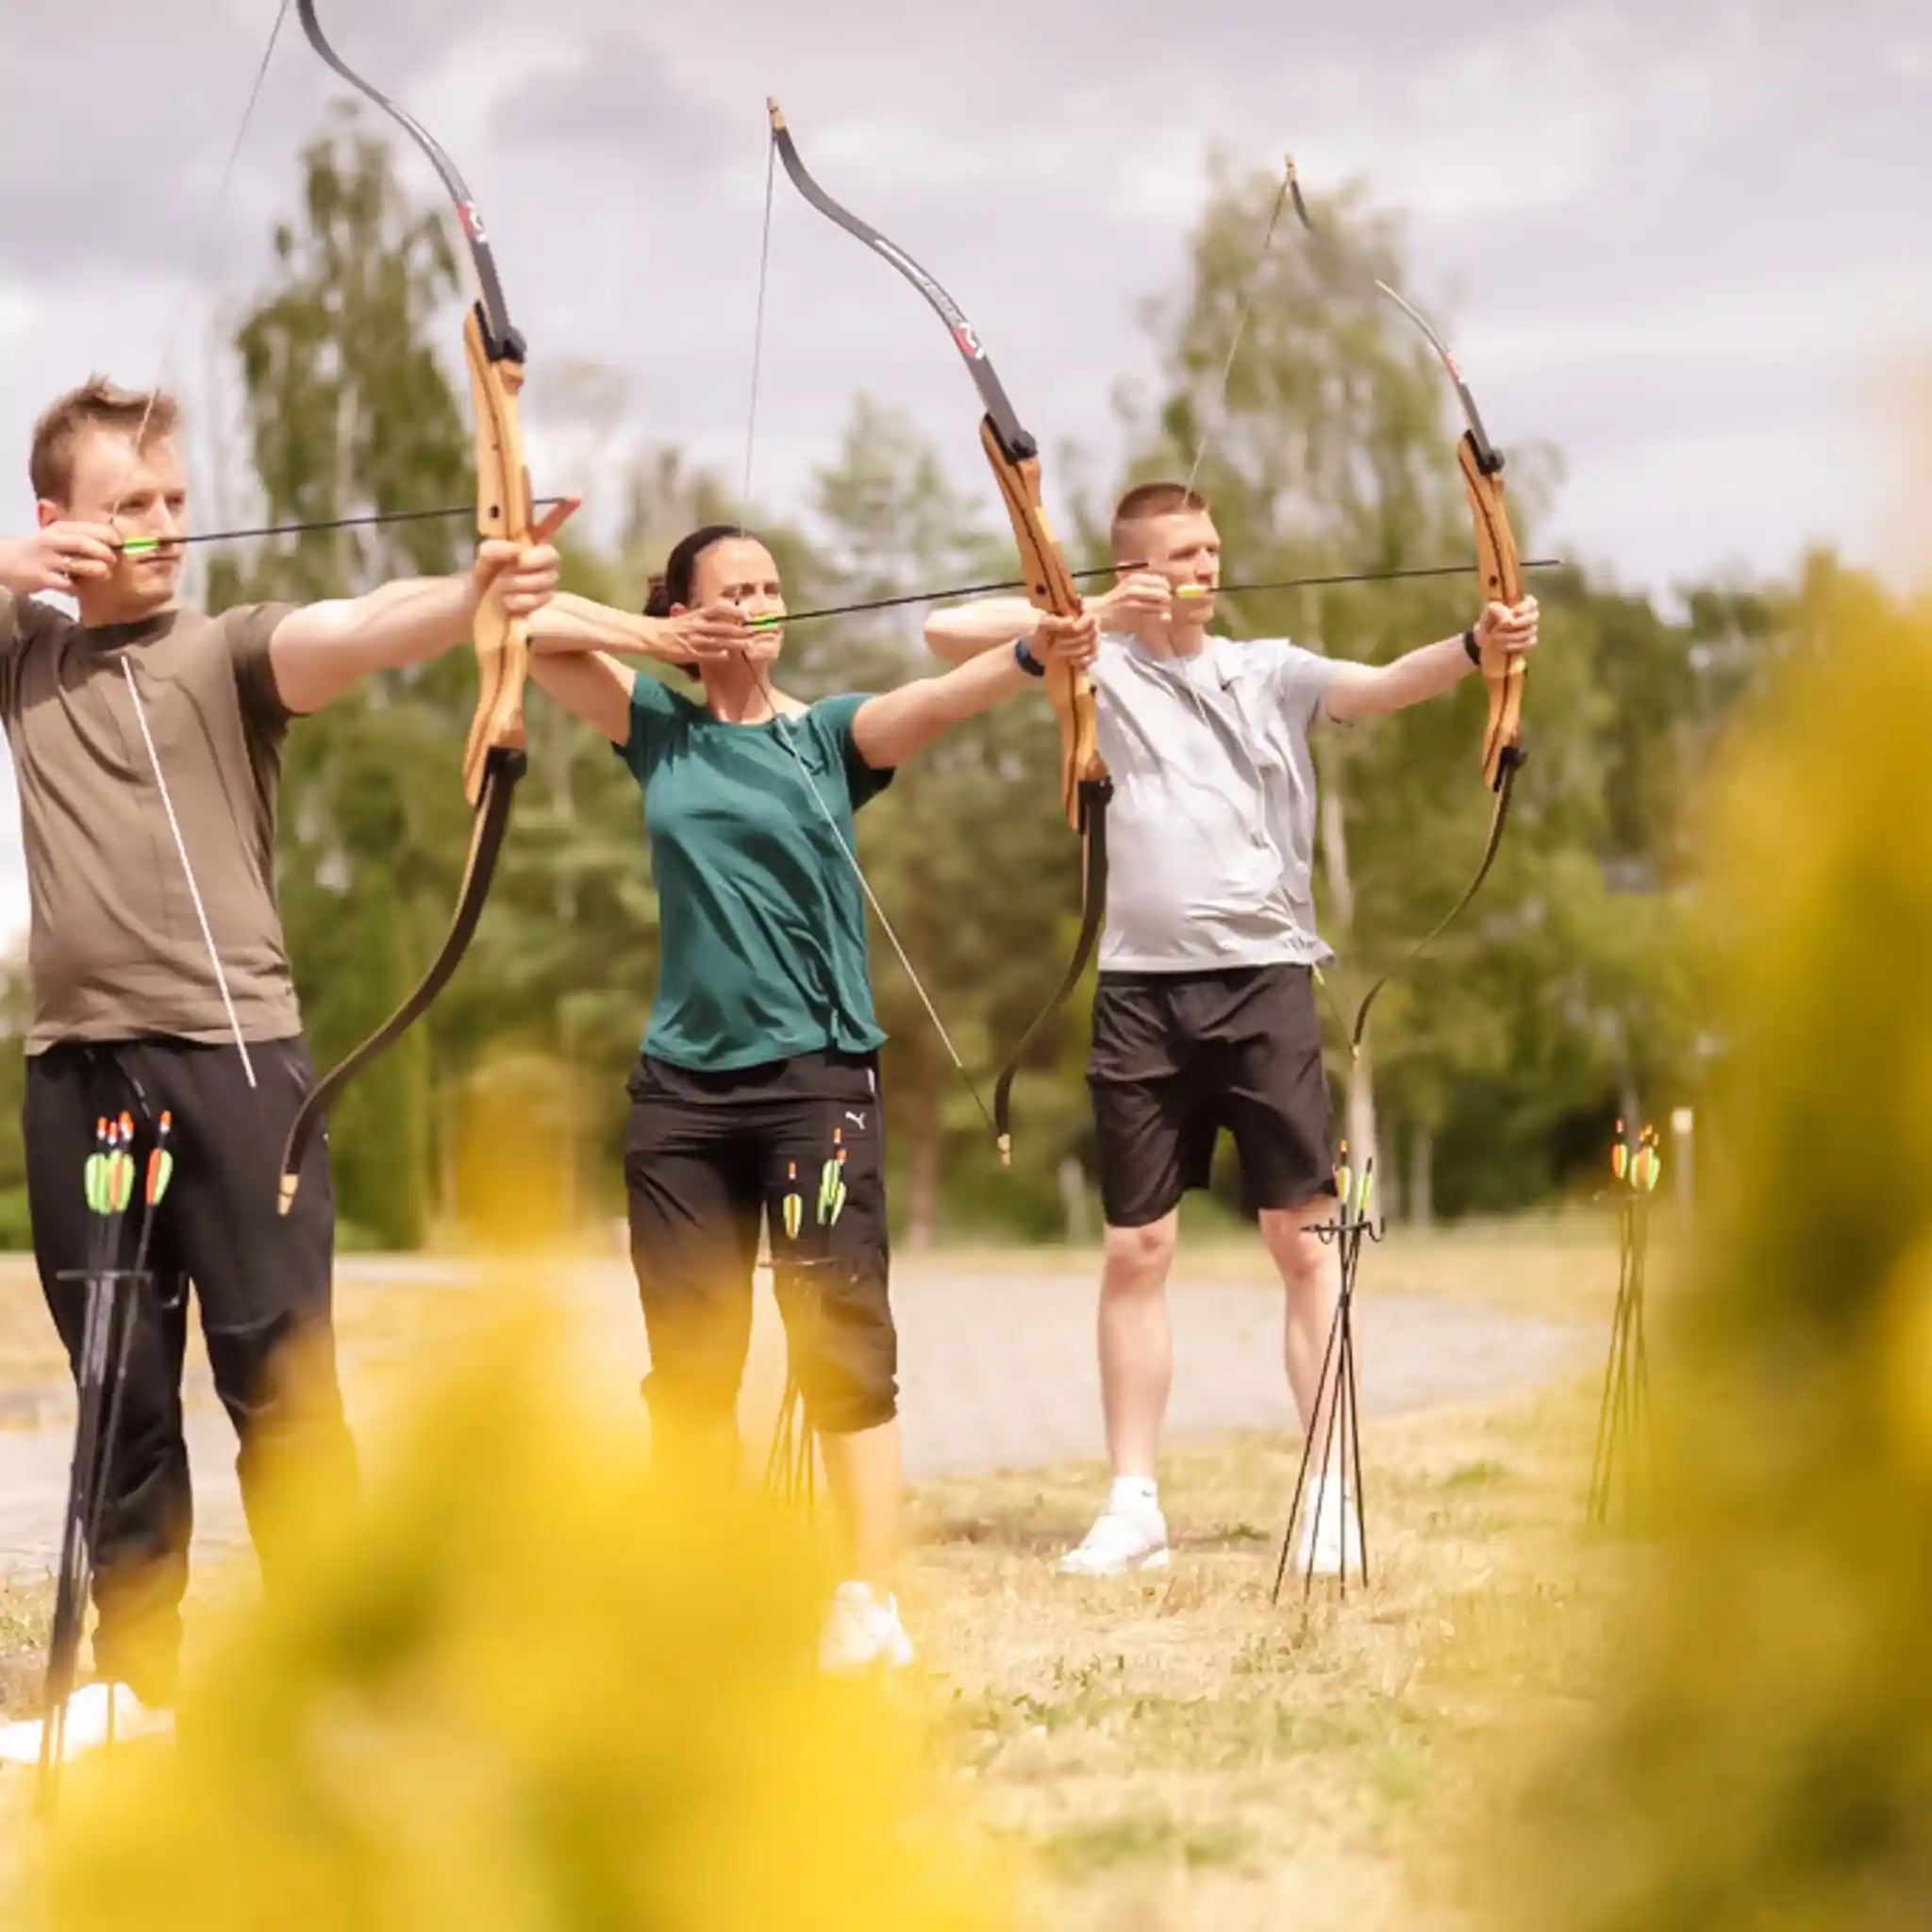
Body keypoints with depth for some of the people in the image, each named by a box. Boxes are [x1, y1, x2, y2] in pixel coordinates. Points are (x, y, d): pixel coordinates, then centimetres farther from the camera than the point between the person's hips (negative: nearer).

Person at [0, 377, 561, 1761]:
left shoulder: (228, 654, -1)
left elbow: (350, 631, -20)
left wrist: (471, 597, -42)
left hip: (233, 1058, -4)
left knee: (281, 1380, -4)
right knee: (119, 1396, 10)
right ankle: (135, 1677, 19)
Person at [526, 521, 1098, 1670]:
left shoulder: (829, 735, 3)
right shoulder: (659, 728, 9)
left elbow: (936, 701, -17)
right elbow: (537, 627, 8)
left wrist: (1033, 655, -35)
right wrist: (655, 637, -1)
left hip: (816, 1071, -3)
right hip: (684, 1081, 3)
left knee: (841, 1337, -9)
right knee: (690, 1354, 6)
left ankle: (871, 1603, -9)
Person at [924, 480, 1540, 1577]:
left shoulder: (1269, 671, 8)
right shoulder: (1096, 665, 7)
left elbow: (1381, 686, -8)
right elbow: (948, 632, 1)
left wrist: (1474, 648, -28)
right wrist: (1093, 615, -6)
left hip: (1264, 975, 0)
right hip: (1142, 986, 0)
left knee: (1304, 1238, -3)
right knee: (1138, 1248, 4)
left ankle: (1333, 1496, 1)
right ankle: (1135, 1504, 11)